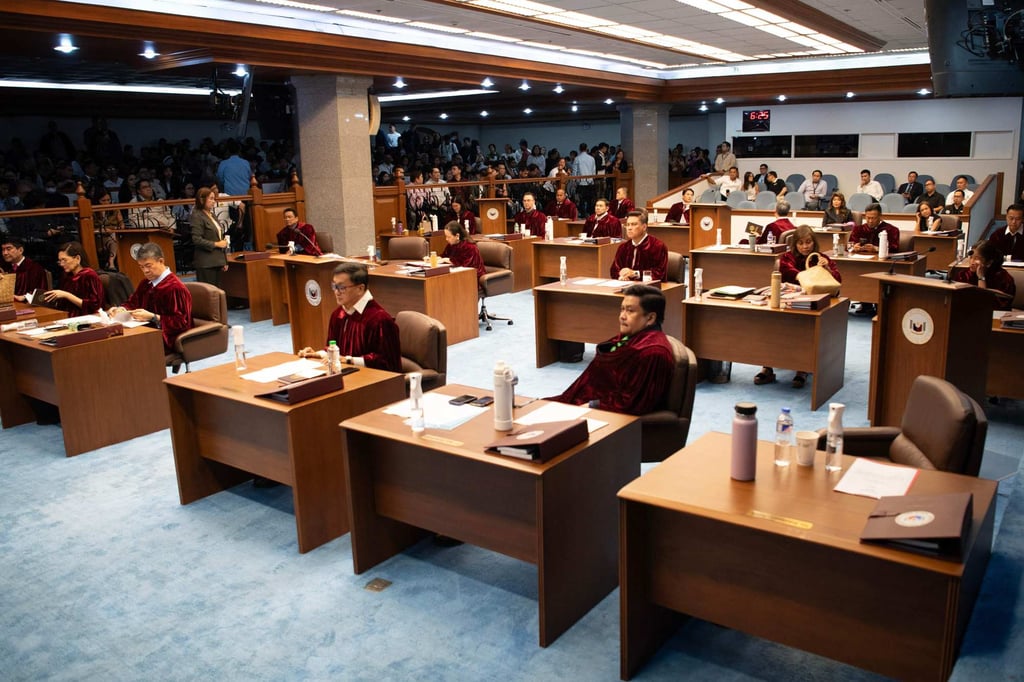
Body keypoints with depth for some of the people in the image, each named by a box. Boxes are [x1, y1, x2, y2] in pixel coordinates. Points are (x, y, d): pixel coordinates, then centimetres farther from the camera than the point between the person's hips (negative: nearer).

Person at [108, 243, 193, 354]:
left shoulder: (175, 287, -14)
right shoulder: (146, 284, 16)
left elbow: (180, 322, -16)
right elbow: (132, 303, 28)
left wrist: (152, 317, -22)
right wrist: (122, 309, 4)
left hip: (167, 341, -8)